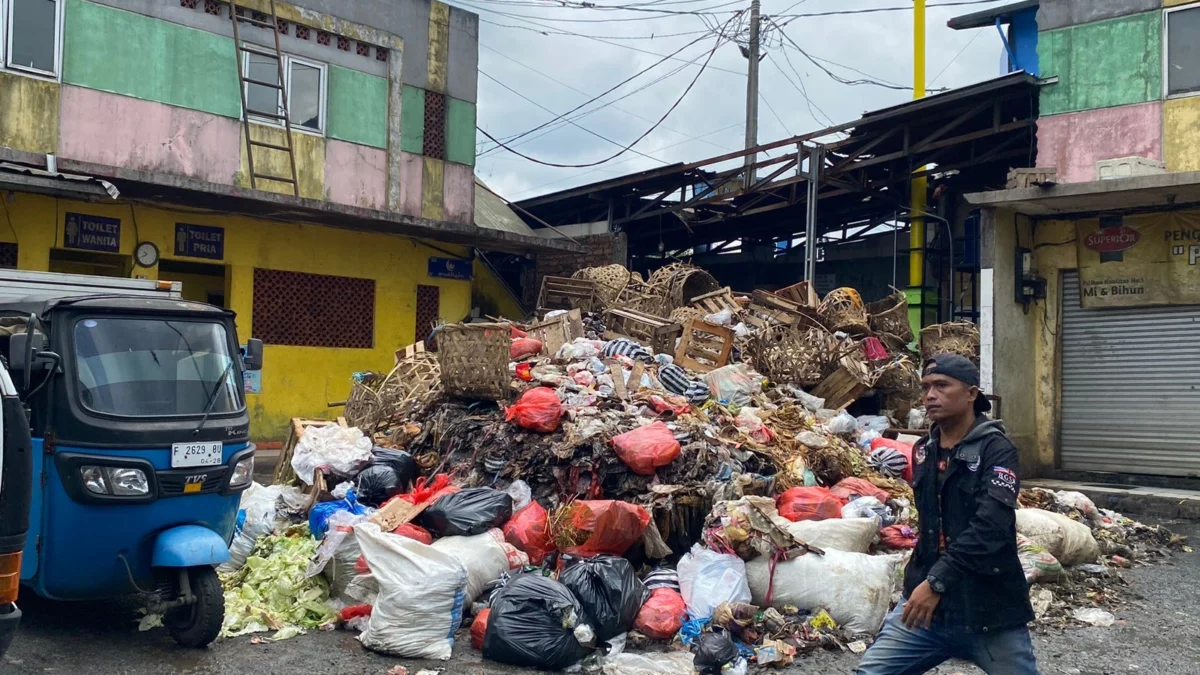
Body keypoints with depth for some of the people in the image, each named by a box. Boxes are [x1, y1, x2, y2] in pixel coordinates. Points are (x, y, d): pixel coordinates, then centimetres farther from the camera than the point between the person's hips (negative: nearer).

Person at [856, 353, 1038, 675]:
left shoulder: (996, 450, -10)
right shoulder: (922, 450, 8)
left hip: (990, 606, -5)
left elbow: (989, 526, -22)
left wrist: (937, 581, -26)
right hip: (925, 598, 5)